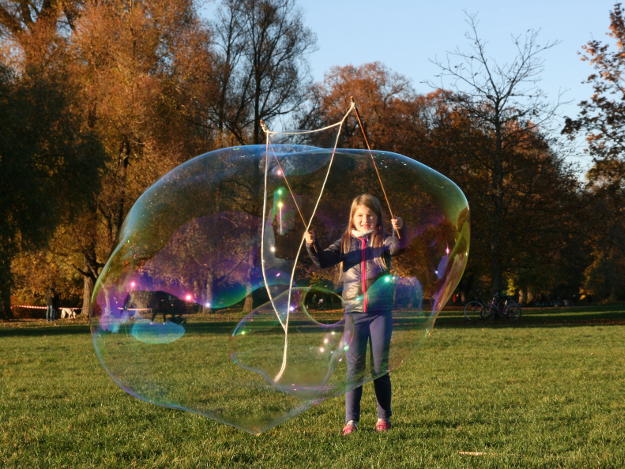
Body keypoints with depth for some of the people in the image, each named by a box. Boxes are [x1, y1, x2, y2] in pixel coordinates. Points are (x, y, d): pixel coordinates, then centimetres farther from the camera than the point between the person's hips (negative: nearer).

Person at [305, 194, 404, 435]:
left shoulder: (382, 241, 3)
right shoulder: (345, 243, 8)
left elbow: (396, 248, -19)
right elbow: (323, 261, -3)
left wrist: (398, 231, -39)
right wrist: (312, 245, -23)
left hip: (381, 311, -1)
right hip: (353, 312, 1)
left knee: (380, 367, 4)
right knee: (354, 367, 1)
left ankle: (384, 417, 16)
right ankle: (351, 420, 4)